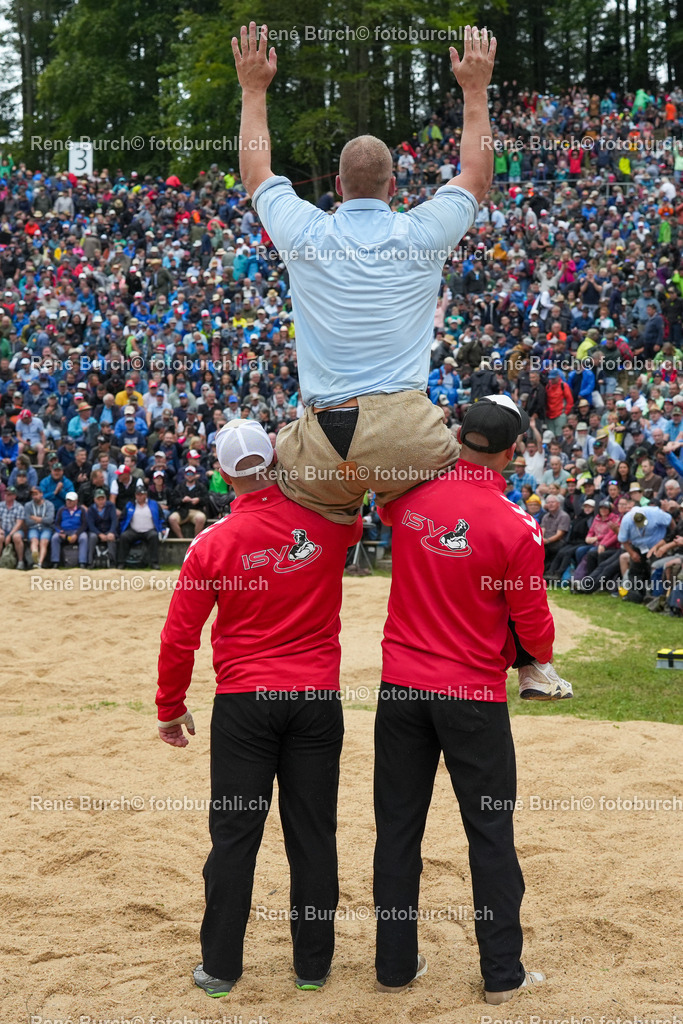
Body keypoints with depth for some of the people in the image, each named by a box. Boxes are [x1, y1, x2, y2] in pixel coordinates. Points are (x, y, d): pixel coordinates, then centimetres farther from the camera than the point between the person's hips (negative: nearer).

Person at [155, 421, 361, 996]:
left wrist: (171, 708, 10)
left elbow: (180, 636, -3)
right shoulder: (327, 522, -5)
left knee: (234, 835, 6)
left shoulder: (214, 543, -7)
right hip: (317, 697, 1)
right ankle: (314, 963, 17)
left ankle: (220, 966, 13)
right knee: (313, 834, 8)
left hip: (243, 703, -1)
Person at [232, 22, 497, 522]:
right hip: (408, 435, -1)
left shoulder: (305, 234, 7)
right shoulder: (421, 234, 6)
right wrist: (475, 90, 36)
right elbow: (477, 177, 28)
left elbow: (255, 172, 30)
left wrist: (254, 90, 39)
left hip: (322, 444, 1)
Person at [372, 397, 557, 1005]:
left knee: (398, 828, 11)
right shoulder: (516, 527, -15)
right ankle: (503, 975, 16)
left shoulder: (409, 497, -4)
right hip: (474, 695, -3)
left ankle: (396, 966, 20)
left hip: (402, 688, 3)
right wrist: (542, 656, 15)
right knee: (491, 832, 8)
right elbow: (532, 624, -6)